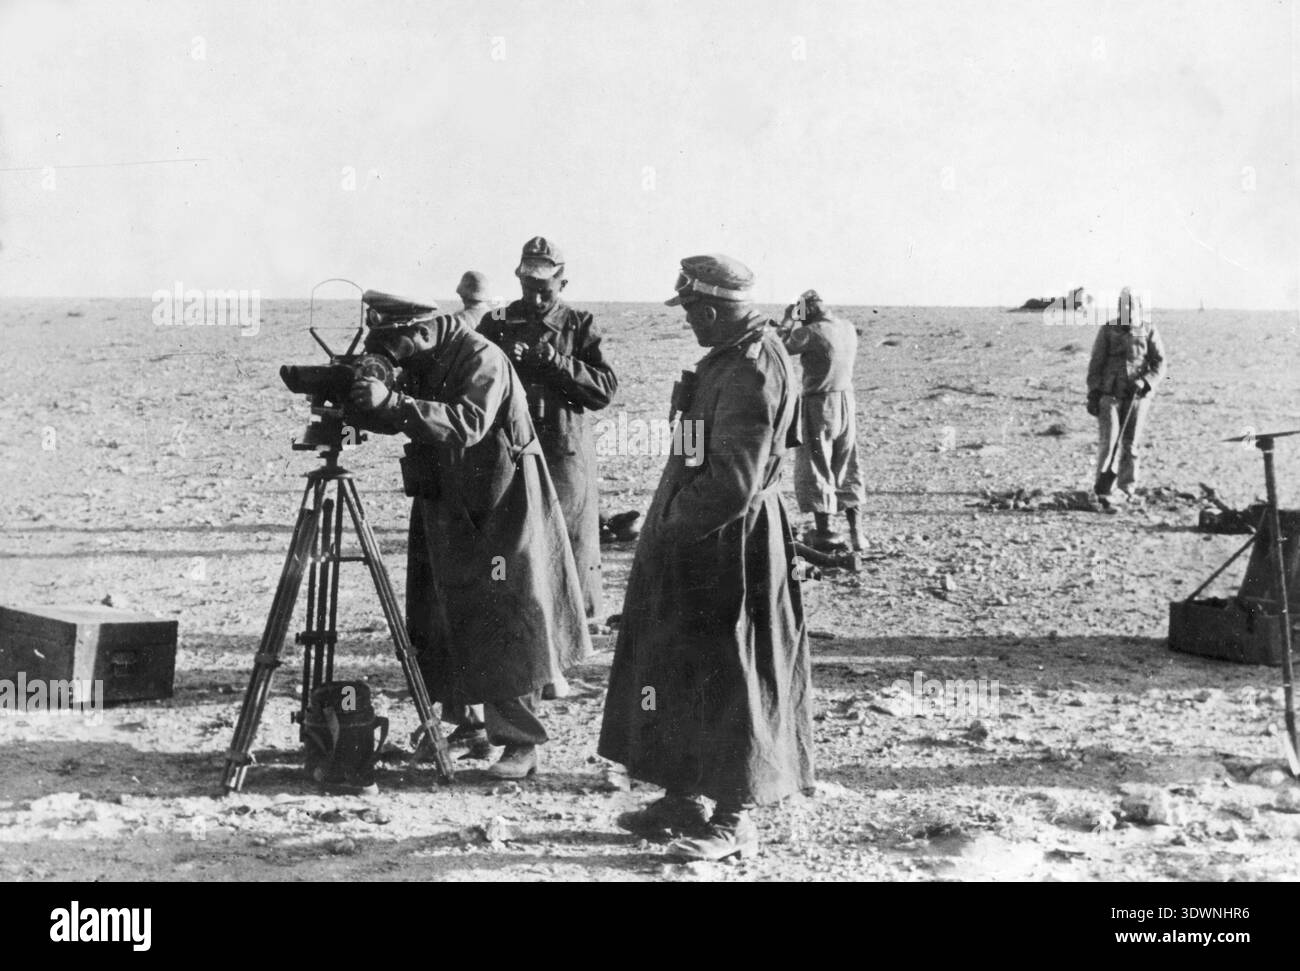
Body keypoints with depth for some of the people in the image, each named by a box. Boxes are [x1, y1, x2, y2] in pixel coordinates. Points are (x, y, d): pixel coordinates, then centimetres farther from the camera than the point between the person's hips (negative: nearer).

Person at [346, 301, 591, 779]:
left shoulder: (483, 360, -19)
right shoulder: (420, 365, 5)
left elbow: (469, 423, -33)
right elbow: (401, 420, 9)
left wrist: (392, 403, -40)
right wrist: (360, 402, -11)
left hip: (500, 510, -7)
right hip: (445, 505, 8)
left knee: (503, 622, -7)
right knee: (437, 617, 7)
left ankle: (521, 741, -4)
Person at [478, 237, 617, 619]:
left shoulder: (579, 326, 5)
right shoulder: (496, 324, 9)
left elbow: (606, 388, -4)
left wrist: (559, 363, -16)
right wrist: (501, 362, -14)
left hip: (565, 456, -1)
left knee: (570, 550, 2)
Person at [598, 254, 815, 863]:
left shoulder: (751, 371, -21)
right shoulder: (731, 358, 10)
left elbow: (732, 484, -25)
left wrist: (672, 521, -13)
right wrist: (669, 521, 11)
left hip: (728, 543, -10)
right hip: (698, 543, 10)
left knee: (726, 677, 0)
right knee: (683, 667, 16)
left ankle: (733, 819, 11)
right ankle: (685, 797, 28)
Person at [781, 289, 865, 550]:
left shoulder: (811, 332, -18)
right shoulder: (849, 329, 3)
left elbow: (781, 348, -6)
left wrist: (790, 322, 7)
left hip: (819, 404, -6)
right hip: (847, 401, 6)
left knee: (816, 469, 4)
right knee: (847, 470, 16)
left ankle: (824, 533, 5)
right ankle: (854, 531, 17)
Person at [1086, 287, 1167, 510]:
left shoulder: (1148, 331, 3)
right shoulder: (1108, 330, 2)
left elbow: (1159, 365, 3)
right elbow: (1095, 364, 5)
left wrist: (1146, 383, -15)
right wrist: (1093, 394, 0)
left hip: (1137, 395, 1)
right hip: (1110, 394, -1)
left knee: (1131, 444, 1)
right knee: (1107, 441, -10)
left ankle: (1125, 491, 8)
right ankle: (1102, 491, -10)